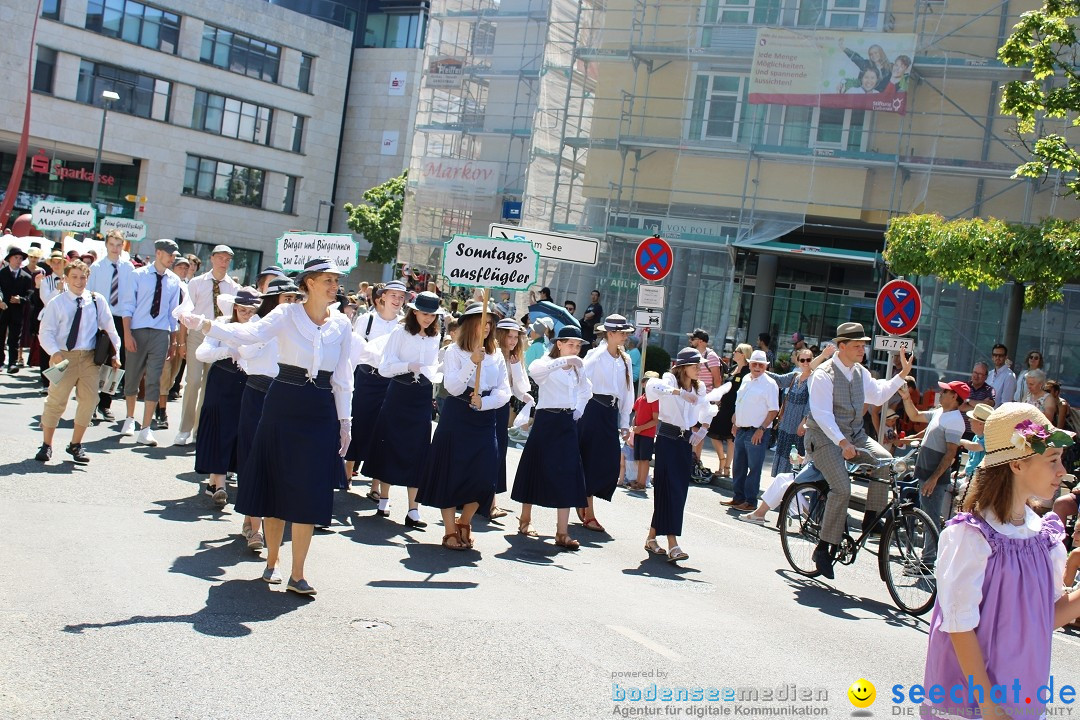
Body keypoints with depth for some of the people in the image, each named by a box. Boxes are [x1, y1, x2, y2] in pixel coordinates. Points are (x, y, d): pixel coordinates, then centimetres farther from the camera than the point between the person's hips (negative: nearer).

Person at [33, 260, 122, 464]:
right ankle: (46, 445, 17)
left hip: (89, 357, 2)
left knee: (89, 400, 2)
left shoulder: (97, 301, 4)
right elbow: (46, 332, -4)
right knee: (56, 400, 1)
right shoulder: (56, 303, -1)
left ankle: (75, 444, 19)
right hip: (63, 356, -2)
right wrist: (54, 353, -20)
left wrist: (114, 353, 3)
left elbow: (109, 328, 9)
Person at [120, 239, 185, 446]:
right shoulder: (139, 275, -2)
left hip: (161, 334, 1)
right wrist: (127, 334, -11)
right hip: (138, 331, -1)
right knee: (132, 377, 11)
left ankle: (145, 429, -2)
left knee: (153, 380, -4)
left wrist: (174, 340, 10)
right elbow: (127, 305, -3)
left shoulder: (174, 281, 7)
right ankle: (130, 418, 32)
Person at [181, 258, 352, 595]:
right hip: (282, 406, -2)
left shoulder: (341, 324, 5)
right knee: (276, 485, 6)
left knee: (309, 492, -1)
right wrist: (204, 325, -33)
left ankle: (297, 574, 5)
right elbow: (250, 333, -19)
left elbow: (342, 377, 10)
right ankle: (272, 562, 23)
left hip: (320, 412, 2)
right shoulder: (286, 314, -3)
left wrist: (344, 421, 8)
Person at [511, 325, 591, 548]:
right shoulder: (547, 364, -8)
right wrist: (564, 361, -42)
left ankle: (562, 532, -4)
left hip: (567, 424, 5)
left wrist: (577, 413, 15)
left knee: (567, 476, -3)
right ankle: (525, 519, 24)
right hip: (546, 421, -5)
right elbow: (535, 370, -33)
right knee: (536, 469, 5)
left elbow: (586, 391, 29)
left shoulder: (577, 369, 13)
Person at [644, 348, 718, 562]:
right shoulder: (670, 380, -6)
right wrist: (679, 392, -34)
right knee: (670, 488, -11)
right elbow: (652, 386, -28)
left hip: (685, 441, 7)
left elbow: (703, 415, 18)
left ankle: (652, 537, 20)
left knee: (679, 491, 7)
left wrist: (715, 407, 0)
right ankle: (672, 545, -15)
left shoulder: (699, 388, 14)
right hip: (668, 439, -7)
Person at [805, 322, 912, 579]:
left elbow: (878, 396, 24)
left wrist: (903, 374, 17)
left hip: (854, 435, 7)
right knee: (842, 488, -23)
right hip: (825, 437, -7)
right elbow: (822, 414, -23)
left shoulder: (860, 372, 9)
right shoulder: (824, 374, -15)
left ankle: (872, 520, -7)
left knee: (884, 460, -19)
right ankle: (824, 549, -13)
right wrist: (843, 443, -31)